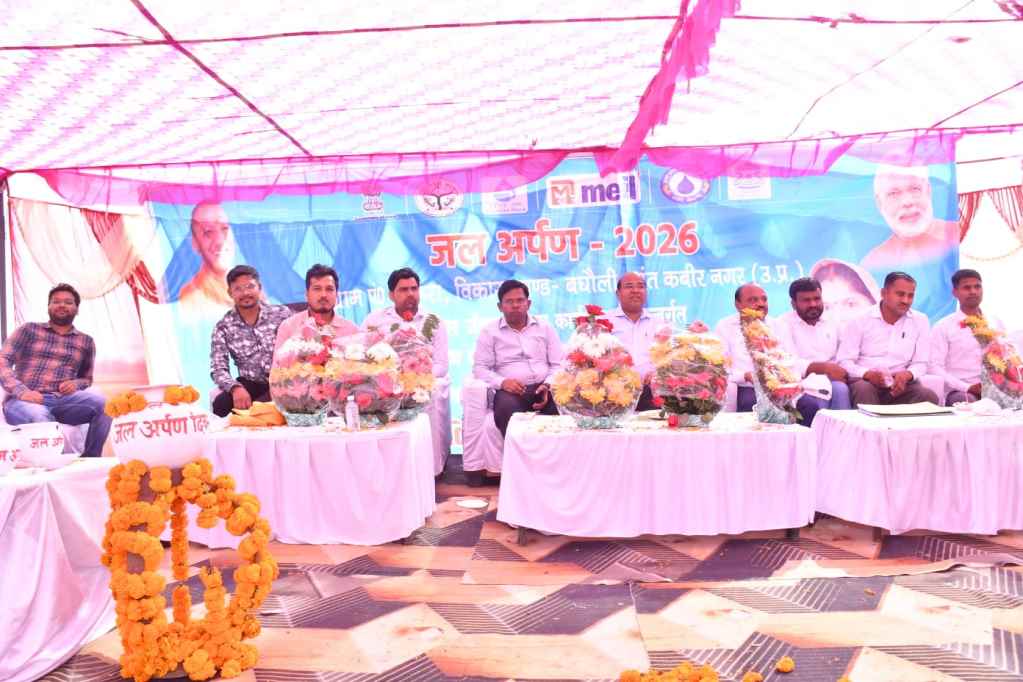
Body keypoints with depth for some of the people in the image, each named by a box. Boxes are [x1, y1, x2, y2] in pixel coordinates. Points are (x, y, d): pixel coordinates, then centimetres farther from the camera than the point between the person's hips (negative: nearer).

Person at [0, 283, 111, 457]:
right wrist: (21, 391, -16)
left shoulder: (86, 342, 17)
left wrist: (75, 384, -3)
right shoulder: (29, 330, 12)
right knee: (39, 416, -38)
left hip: (62, 400, 2)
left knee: (100, 402, -29)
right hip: (23, 401, -2)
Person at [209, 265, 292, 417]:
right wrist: (235, 388, -26)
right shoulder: (223, 327, 3)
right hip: (251, 384, 2)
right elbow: (218, 369, -3)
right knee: (221, 405, -25)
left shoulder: (282, 314, 1)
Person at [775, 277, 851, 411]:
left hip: (830, 379, 5)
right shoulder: (783, 323, 1)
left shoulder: (830, 323, 20)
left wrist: (841, 374, -9)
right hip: (801, 381, -5)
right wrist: (823, 368, -25)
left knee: (841, 389, -29)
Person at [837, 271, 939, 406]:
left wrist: (907, 374, -14)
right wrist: (868, 374, -22)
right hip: (865, 381, -2)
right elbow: (844, 361, -2)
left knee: (929, 396, -26)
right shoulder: (860, 321, 3)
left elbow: (920, 363, 10)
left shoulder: (920, 321, 11)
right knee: (864, 390, -35)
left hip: (899, 383, 2)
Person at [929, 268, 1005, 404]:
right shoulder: (943, 327, 2)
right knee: (968, 401, -36)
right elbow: (936, 367, -7)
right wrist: (967, 387, -18)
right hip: (960, 392, -4)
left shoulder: (997, 324, 17)